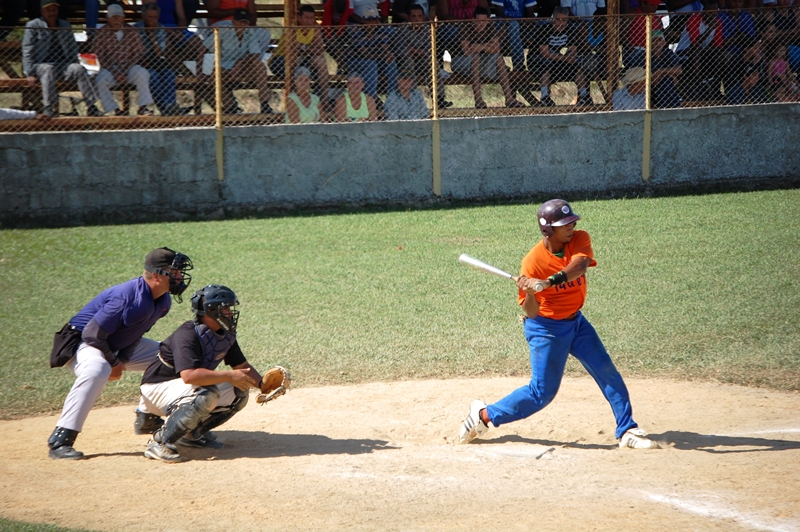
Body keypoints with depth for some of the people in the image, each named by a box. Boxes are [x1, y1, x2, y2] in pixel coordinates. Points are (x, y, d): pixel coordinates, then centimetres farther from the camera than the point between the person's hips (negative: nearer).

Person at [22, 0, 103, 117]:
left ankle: (91, 106, -33)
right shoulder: (33, 26, 1)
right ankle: (49, 107, -50)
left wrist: (74, 68, 4)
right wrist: (30, 73, -12)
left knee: (79, 69, -26)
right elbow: (27, 51, -3)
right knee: (48, 70, -39)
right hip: (41, 65, -4)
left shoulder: (65, 26, 15)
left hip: (63, 64, 4)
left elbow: (73, 48, 19)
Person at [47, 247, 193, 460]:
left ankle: (147, 418, 24)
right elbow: (92, 334, -30)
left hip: (119, 346, 9)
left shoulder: (163, 301, -5)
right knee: (96, 371, -40)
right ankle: (59, 441, -40)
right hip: (84, 343, -9)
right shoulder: (128, 298, -33)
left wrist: (123, 359, -9)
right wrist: (113, 362, -17)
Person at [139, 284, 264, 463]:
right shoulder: (187, 334, -28)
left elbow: (242, 366, 8)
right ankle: (160, 442, -24)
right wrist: (229, 377, -37)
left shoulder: (226, 335, -1)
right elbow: (189, 375, -40)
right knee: (207, 394, -35)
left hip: (189, 388, 9)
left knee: (238, 394, -3)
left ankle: (192, 433, 9)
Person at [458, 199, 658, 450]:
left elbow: (579, 265, -34)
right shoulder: (533, 261, -23)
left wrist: (549, 282, -50)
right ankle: (484, 415, 11)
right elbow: (531, 313, -20)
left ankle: (627, 431, 6)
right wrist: (529, 293, -42)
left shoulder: (580, 240, -11)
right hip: (546, 329, -5)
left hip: (575, 321, 5)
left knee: (607, 372, -1)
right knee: (542, 392, -4)